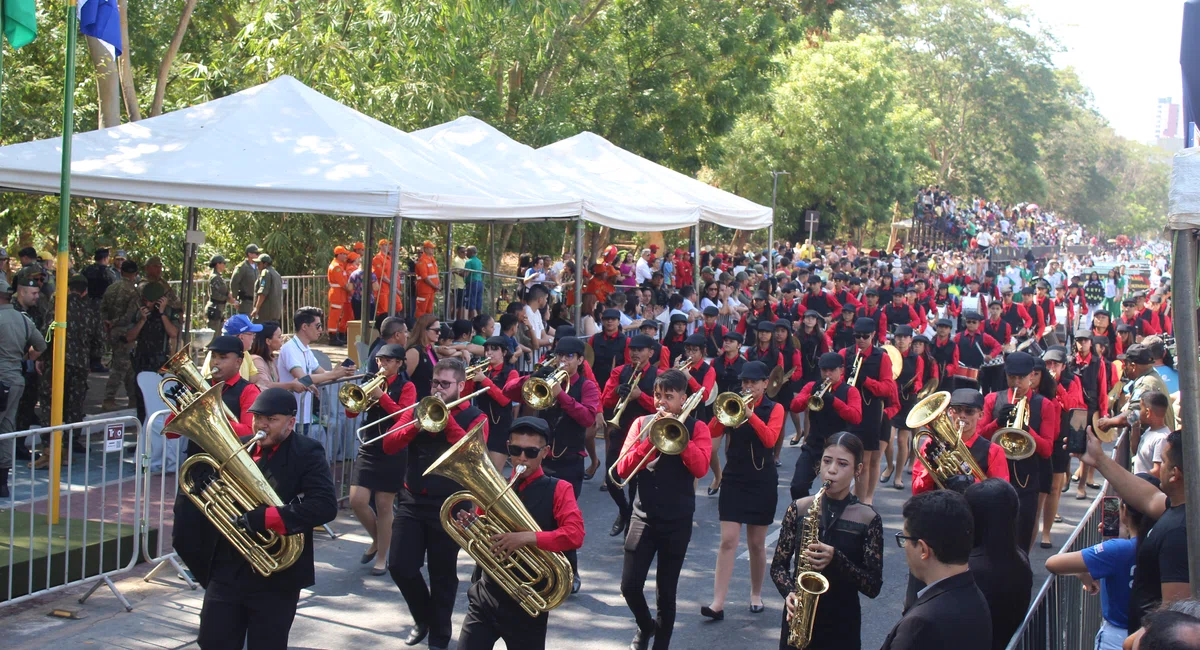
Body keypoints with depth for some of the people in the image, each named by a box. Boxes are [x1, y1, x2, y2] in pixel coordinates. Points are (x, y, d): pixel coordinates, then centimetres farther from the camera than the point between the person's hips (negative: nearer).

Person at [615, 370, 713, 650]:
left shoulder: (696, 428, -1)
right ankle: (645, 626, 29)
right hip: (644, 516, 1)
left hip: (678, 520, -1)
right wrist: (652, 438, -16)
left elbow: (700, 468, -17)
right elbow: (623, 469, -6)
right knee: (630, 586, -1)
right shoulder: (642, 424, 3)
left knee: (666, 591, 6)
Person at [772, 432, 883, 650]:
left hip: (842, 623, -1)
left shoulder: (868, 519, -6)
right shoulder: (799, 508, -1)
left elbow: (874, 586, -7)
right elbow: (778, 565, 5)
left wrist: (836, 559, -21)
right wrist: (789, 591, -14)